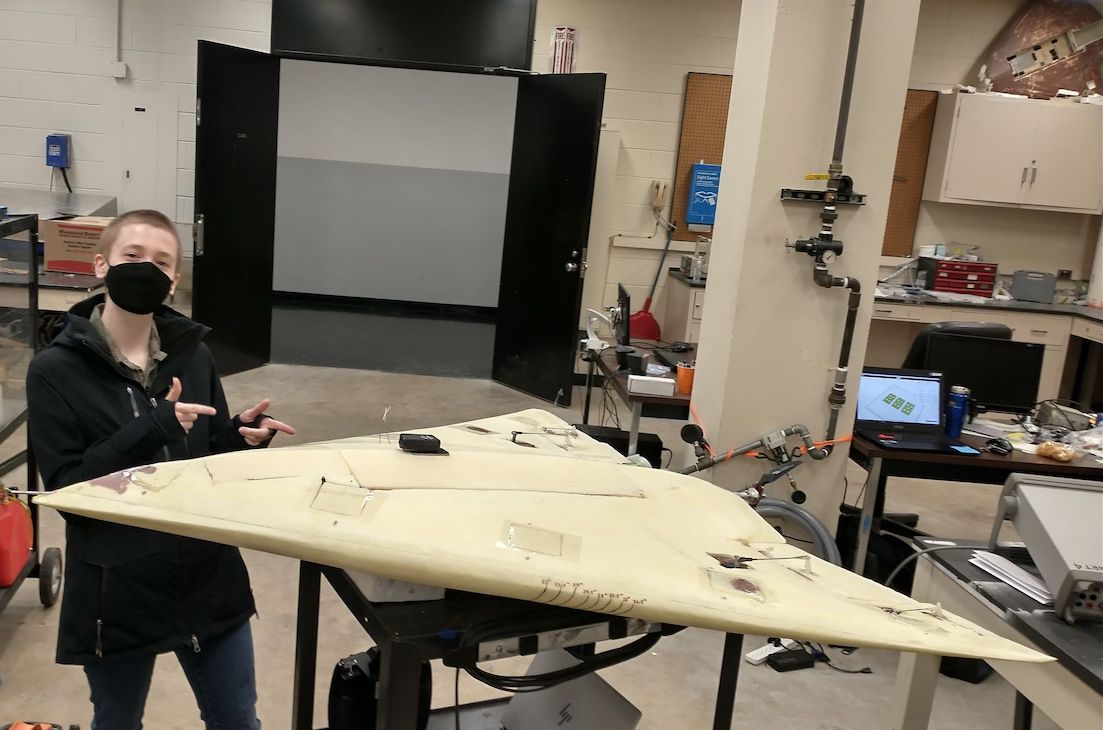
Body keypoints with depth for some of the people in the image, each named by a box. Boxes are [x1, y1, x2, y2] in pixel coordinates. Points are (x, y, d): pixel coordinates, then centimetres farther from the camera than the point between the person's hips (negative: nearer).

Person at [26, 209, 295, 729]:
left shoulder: (192, 355, 0)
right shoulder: (56, 370, -10)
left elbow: (213, 461, 6)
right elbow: (66, 487, -15)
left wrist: (243, 438, -15)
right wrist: (153, 428, -25)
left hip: (206, 572, 3)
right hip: (116, 585, -3)